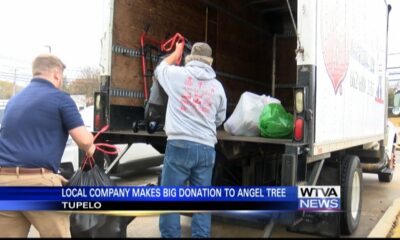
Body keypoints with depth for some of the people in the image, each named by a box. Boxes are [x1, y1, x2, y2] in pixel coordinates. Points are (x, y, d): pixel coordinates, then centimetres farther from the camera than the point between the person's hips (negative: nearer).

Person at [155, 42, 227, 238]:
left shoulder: (178, 74, 1)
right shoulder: (218, 87, 9)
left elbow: (159, 69, 24)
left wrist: (177, 51, 39)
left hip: (179, 144, -3)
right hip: (206, 148, 3)